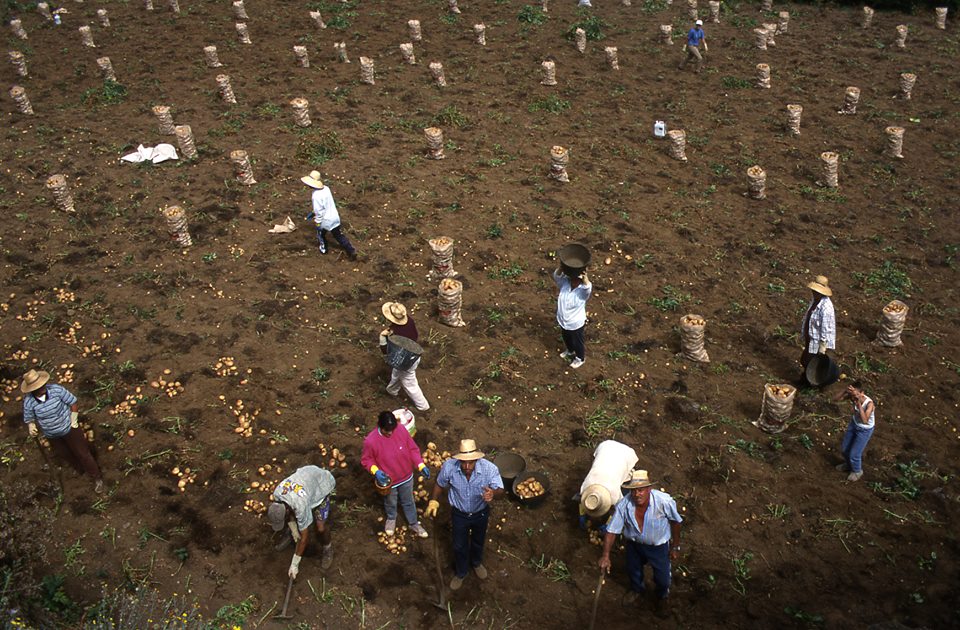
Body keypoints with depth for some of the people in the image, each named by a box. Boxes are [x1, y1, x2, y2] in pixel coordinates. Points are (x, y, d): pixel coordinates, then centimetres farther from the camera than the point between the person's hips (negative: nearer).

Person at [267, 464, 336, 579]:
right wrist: (293, 529, 2)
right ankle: (290, 535, 33)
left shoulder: (300, 506, -41)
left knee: (320, 527, -15)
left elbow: (304, 538, -27)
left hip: (323, 482, -6)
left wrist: (294, 564, -19)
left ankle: (328, 548, 15)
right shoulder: (276, 493, -27)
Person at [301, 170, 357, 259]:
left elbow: (319, 211, -23)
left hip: (325, 220, -6)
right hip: (335, 217, 6)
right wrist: (313, 212, 21)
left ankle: (323, 249, 42)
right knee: (339, 236, 15)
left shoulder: (316, 195, -25)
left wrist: (318, 223, -12)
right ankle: (351, 251, 11)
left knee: (320, 233, 24)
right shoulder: (326, 188, -1)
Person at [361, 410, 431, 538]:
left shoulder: (401, 429, -23)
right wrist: (376, 471, -30)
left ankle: (414, 523, 51)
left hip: (406, 476, 2)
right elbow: (366, 459, -13)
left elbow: (412, 448, -9)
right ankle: (391, 519, 60)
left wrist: (421, 465, -18)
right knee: (390, 503, 28)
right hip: (388, 480, -2)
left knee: (408, 501, 26)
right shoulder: (370, 441, -30)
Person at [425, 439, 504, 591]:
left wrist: (493, 494, -51)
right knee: (459, 545, 22)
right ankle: (460, 573, 53)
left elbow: (500, 490, -29)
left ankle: (476, 563, 63)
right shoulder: (449, 466, -31)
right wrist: (433, 502, -16)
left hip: (481, 513, 0)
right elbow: (440, 484, -9)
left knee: (478, 541, 29)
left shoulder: (489, 468, -36)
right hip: (459, 514, 0)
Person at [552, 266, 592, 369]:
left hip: (576, 323, -5)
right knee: (566, 339, 32)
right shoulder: (565, 283, -15)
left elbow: (588, 286, -50)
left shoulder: (583, 290, -29)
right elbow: (556, 276, -27)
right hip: (563, 320, 5)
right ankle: (570, 351, 62)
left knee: (577, 342, 20)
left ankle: (580, 358, 47)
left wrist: (584, 276, -70)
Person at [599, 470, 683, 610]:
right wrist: (605, 556, -27)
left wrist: (675, 546, -6)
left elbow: (675, 521, -15)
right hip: (634, 544, 2)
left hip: (658, 545, -2)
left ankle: (662, 595, 56)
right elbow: (612, 530, -21)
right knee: (633, 569, 28)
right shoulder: (623, 505, -30)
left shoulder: (664, 501, -35)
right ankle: (637, 589, 64)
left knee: (662, 576, 18)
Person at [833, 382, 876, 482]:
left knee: (854, 453, 4)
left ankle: (857, 471, 36)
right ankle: (849, 464, 51)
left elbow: (864, 421, -47)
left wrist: (859, 404, -52)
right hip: (854, 424, 6)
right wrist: (845, 391, -40)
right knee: (844, 448, 20)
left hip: (865, 430, -6)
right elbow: (836, 399, -23)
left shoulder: (869, 403, -38)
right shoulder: (852, 397, -23)